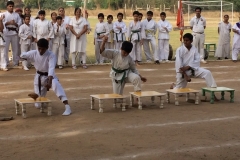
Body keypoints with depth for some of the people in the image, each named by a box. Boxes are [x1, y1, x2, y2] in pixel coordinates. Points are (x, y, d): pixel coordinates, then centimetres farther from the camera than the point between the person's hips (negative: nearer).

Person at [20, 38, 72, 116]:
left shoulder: (51, 55, -23)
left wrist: (50, 81, -47)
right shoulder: (33, 53, -12)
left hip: (49, 76, -4)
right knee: (39, 95, 12)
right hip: (39, 77, 4)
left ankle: (67, 107, -42)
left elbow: (51, 68, -35)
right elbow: (22, 55, 6)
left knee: (56, 85, -36)